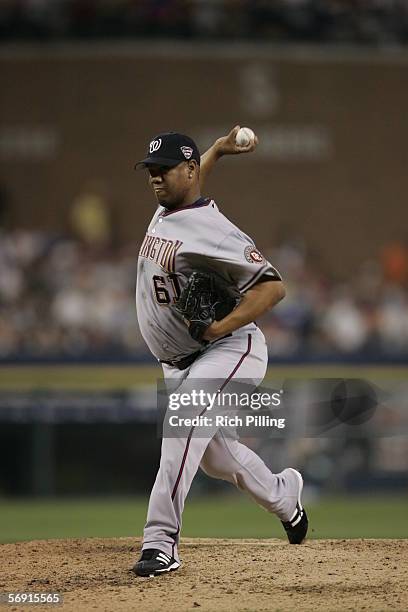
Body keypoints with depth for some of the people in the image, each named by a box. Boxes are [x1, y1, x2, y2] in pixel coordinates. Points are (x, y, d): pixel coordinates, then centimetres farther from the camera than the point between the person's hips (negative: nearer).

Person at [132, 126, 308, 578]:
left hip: (230, 351, -10)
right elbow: (188, 186, 32)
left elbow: (273, 286, -24)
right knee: (214, 456, 19)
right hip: (180, 366, 10)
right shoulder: (164, 213, 6)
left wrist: (223, 325, -35)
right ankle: (283, 494, 47)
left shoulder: (211, 231, -22)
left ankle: (161, 541, -40)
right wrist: (217, 149, 17)